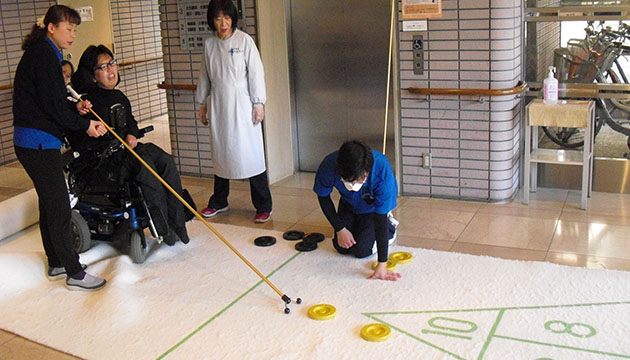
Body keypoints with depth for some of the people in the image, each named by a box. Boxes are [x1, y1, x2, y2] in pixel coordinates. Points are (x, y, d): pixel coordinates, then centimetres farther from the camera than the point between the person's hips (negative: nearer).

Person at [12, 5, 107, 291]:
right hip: (39, 142, -11)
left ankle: (56, 264, 30)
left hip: (33, 141, 11)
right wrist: (84, 125, -10)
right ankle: (74, 273, 4)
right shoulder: (44, 55, -15)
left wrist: (75, 109, 5)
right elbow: (52, 106, -19)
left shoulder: (43, 53, 16)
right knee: (59, 207, -5)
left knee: (49, 204, 18)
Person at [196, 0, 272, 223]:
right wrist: (202, 103, 14)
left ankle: (263, 207, 4)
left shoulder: (244, 40, -5)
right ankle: (219, 202, 28)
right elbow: (204, 75, 15)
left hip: (242, 104, -4)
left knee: (251, 154, -5)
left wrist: (259, 103, -10)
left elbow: (256, 73, -6)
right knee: (220, 153, 13)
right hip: (219, 105, 4)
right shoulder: (209, 44, 8)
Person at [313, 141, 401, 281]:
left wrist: (382, 265, -39)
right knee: (342, 247, -2)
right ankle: (358, 224, 28)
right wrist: (340, 228, -14)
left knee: (361, 250, -12)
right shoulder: (329, 166, -37)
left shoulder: (382, 171, -43)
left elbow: (380, 217, -39)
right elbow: (323, 196, -14)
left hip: (373, 208, -3)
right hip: (348, 205, 3)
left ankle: (390, 226, 15)